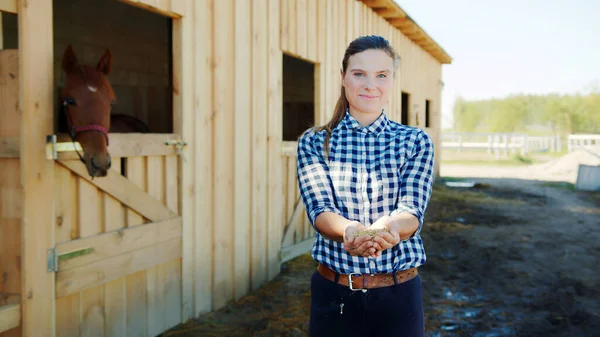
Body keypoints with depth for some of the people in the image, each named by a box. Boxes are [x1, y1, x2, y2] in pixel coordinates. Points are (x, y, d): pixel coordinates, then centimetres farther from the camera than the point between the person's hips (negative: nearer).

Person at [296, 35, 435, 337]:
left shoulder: (416, 141, 0)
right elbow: (319, 208, -13)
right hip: (333, 292, 0)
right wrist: (350, 230, -36)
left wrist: (386, 228, -36)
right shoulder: (314, 142, -1)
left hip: (399, 293, 1)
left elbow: (412, 210, -12)